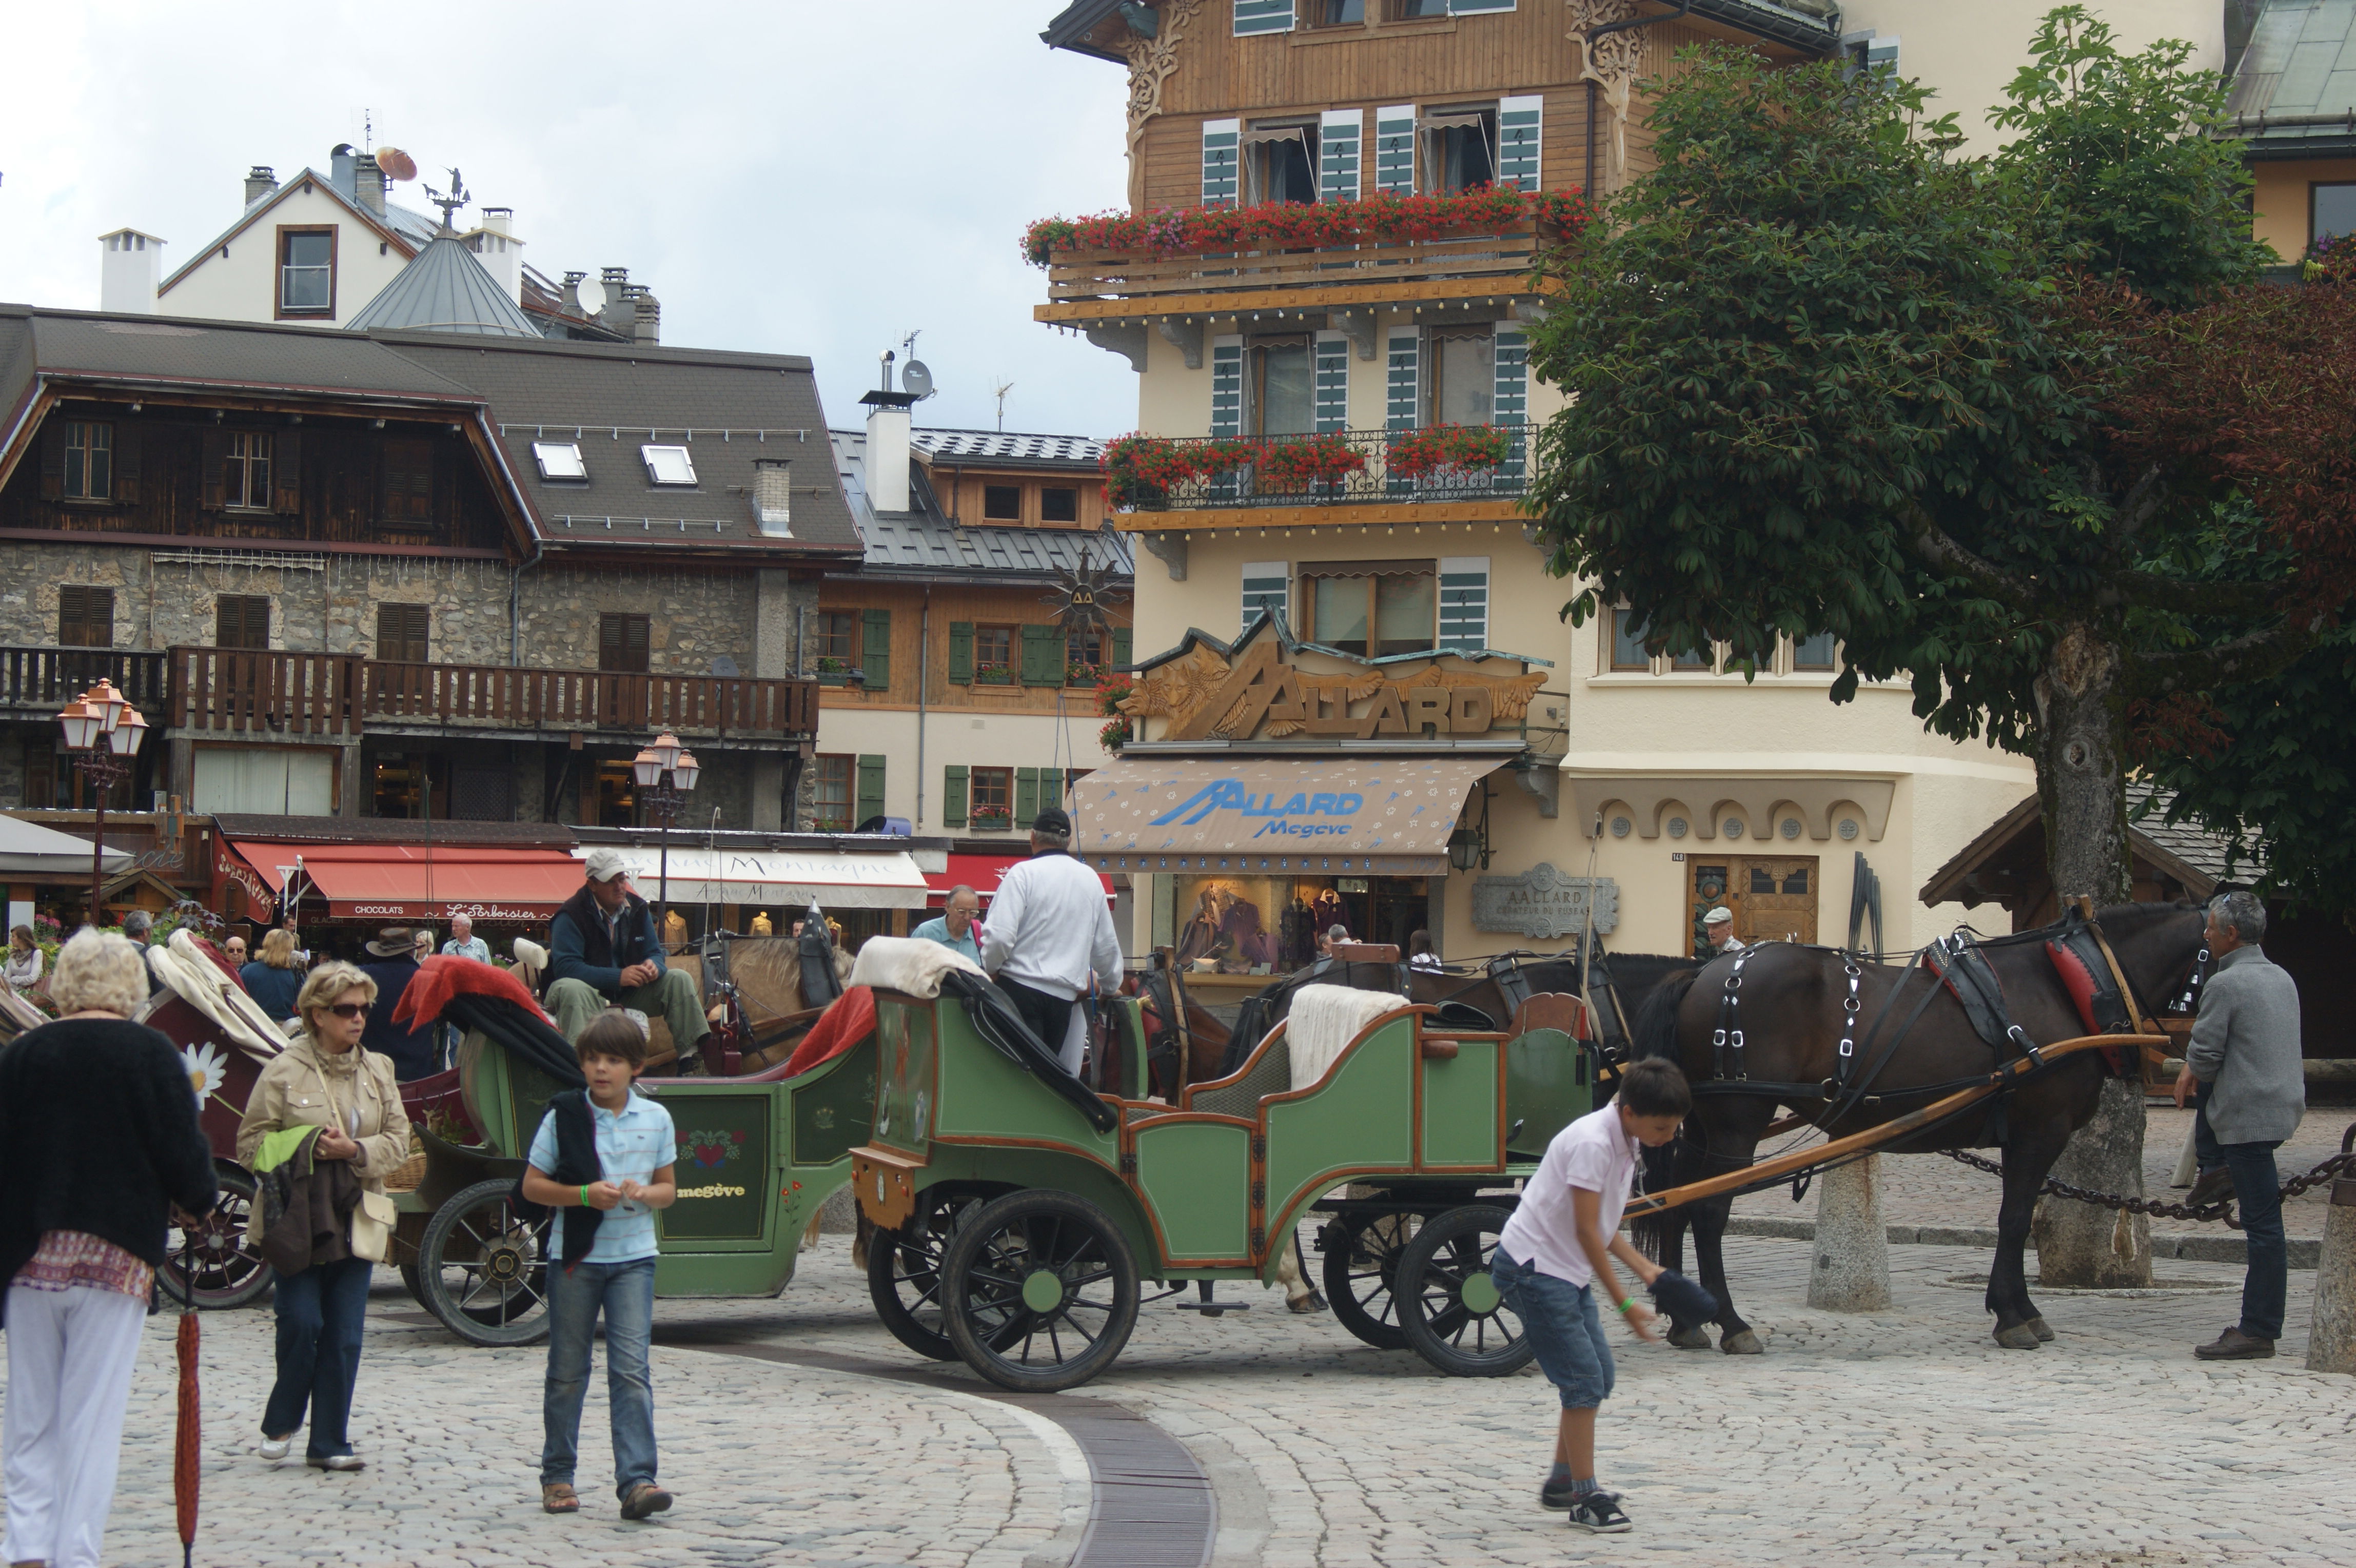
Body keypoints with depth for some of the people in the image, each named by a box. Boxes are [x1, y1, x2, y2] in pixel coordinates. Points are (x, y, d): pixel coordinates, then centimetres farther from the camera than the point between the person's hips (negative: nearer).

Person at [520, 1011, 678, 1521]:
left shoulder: (655, 1119, 4)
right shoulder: (563, 1116, -2)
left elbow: (668, 1188, 11)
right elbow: (532, 1184, -1)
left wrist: (645, 1194, -12)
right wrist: (584, 1195, -16)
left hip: (633, 1256, 0)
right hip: (576, 1255, 0)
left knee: (631, 1369, -10)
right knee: (568, 1371, 8)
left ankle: (636, 1480, -14)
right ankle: (558, 1475, 20)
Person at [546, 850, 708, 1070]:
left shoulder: (638, 909, 6)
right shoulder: (571, 915, -14)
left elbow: (655, 953, 9)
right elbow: (565, 967, -24)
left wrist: (654, 966, -20)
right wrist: (618, 977, -31)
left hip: (629, 995, 6)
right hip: (590, 996, -6)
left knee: (679, 979, -7)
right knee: (571, 989, -38)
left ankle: (694, 1055, -16)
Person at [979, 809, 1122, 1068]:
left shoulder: (1023, 874, -5)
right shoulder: (1091, 880, 13)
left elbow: (1000, 935, -14)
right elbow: (1106, 945, 23)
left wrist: (990, 969, 5)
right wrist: (1111, 986, 40)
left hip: (1021, 988, -5)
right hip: (1064, 996, 5)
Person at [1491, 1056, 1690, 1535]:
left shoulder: (1625, 1143, 7)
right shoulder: (1592, 1143, -23)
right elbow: (1586, 1232, -22)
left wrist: (1644, 1268, 2)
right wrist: (1624, 1305, -19)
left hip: (1569, 1273, 10)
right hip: (1533, 1268, -10)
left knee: (1599, 1377, 11)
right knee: (1584, 1380, -11)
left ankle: (1561, 1483, 22)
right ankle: (1585, 1499, -5)